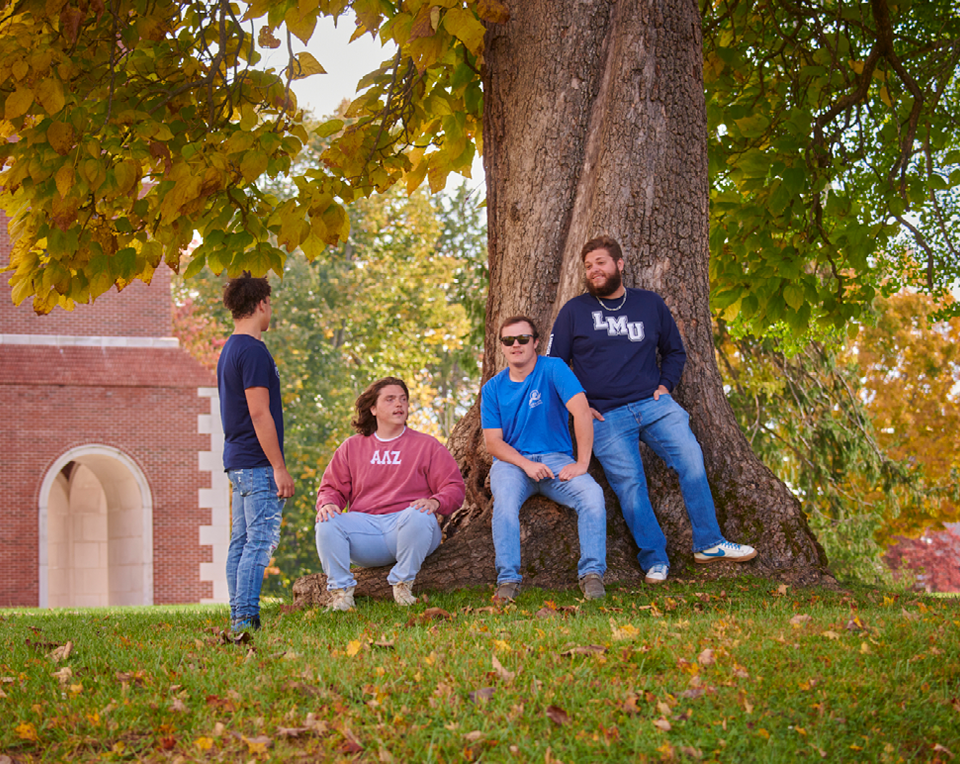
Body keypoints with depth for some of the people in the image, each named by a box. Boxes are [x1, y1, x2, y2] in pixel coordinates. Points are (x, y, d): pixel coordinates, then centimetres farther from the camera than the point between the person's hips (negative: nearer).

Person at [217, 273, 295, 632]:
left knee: (241, 541, 9)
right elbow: (259, 413, -19)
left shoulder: (229, 351, 17)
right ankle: (246, 617, -12)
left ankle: (239, 617, 10)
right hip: (257, 463, -10)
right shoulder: (253, 351, -14)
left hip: (237, 461, 10)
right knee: (260, 541, -10)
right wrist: (279, 467, -17)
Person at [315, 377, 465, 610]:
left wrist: (435, 502, -18)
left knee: (418, 516, -37)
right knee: (327, 523, -26)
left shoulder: (426, 446, 13)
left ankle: (403, 585, -21)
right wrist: (327, 503, -7)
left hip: (405, 526, -2)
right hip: (365, 526, 2)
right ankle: (341, 591, -20)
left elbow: (454, 488, 6)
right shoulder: (352, 447, 19)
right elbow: (332, 488, 19)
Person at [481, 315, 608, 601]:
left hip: (556, 459, -1)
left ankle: (592, 573, -25)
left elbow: (581, 411, -13)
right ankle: (507, 579, -29)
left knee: (592, 494, -30)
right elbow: (493, 441, 2)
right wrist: (526, 464, -16)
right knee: (504, 501, -34)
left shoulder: (553, 369, -2)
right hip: (511, 462, 1)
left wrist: (582, 464, -20)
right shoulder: (493, 389, 7)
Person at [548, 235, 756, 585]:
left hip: (653, 404, 2)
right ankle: (654, 559, -5)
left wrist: (665, 386, 8)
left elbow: (675, 351, 24)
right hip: (604, 415, -2)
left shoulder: (651, 304, 13)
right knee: (628, 482, -13)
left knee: (690, 456, -15)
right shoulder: (574, 311, 7)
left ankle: (708, 543, -8)